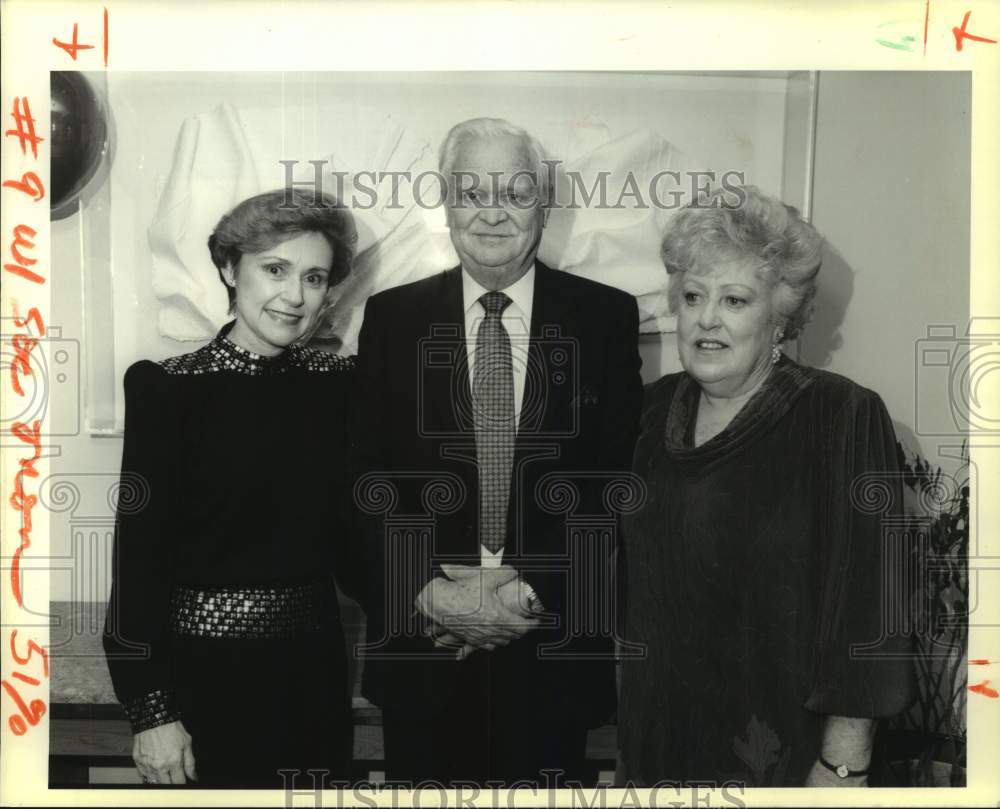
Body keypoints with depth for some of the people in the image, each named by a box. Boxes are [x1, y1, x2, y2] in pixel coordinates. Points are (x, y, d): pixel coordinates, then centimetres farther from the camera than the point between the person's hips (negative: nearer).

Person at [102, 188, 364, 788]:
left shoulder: (339, 383, 1)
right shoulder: (169, 389, -10)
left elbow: (345, 530, 6)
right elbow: (141, 553, -10)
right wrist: (151, 710, -12)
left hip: (315, 667, 4)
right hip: (206, 667, -4)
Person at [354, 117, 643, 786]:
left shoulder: (607, 316, -1)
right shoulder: (391, 318, 1)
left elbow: (618, 480, -5)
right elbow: (370, 480, -2)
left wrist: (532, 590, -13)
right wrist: (433, 594, -14)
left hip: (554, 645, 0)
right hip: (422, 642, 1)